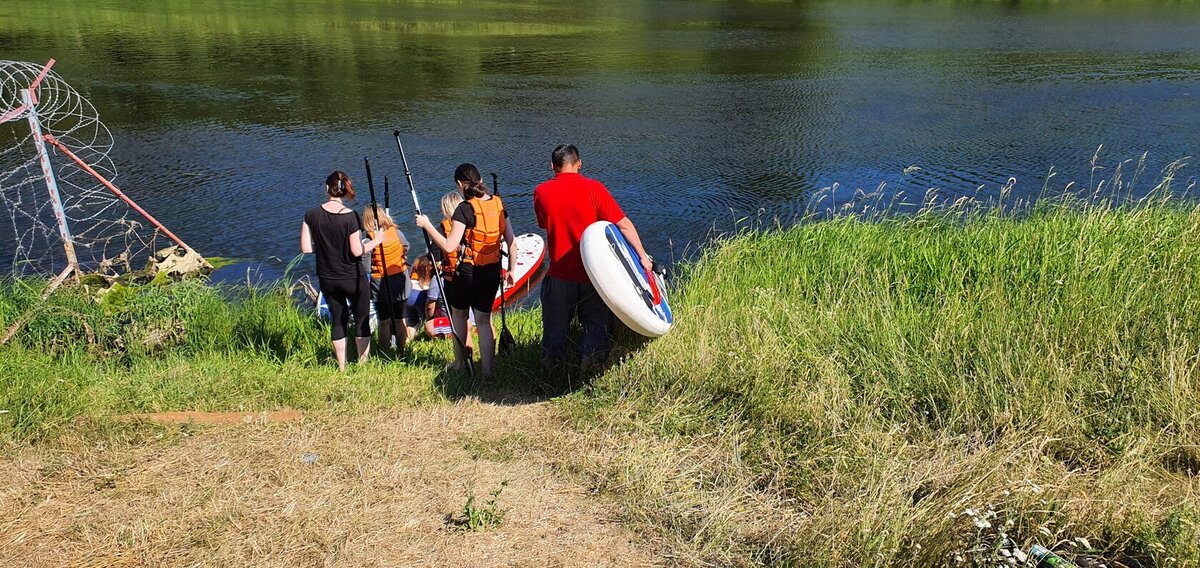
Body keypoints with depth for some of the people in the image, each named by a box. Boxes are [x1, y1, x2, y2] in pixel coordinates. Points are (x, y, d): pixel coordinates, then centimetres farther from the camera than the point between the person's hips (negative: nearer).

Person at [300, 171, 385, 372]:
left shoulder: (312, 214, -7)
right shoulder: (350, 216, -18)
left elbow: (306, 248, -5)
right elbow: (357, 251, -18)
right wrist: (376, 241, -3)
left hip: (327, 279, 4)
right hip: (353, 279, -4)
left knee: (338, 320, 17)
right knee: (362, 319, 13)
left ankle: (342, 366, 23)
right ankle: (363, 362, 20)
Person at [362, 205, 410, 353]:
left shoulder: (369, 238, -16)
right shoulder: (396, 232, -6)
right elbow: (406, 248, 12)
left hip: (381, 285, -3)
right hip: (399, 282, 3)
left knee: (384, 321, 8)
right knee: (399, 319, 12)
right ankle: (401, 351, 19)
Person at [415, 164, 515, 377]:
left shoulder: (464, 209, -17)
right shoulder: (498, 204, 2)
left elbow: (449, 247, -20)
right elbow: (511, 243, 4)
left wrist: (427, 225, -10)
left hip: (467, 272, -4)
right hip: (492, 271, 5)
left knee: (458, 315, 19)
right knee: (484, 320, 12)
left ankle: (460, 363, 30)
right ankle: (487, 369, 8)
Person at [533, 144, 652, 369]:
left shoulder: (541, 192, -3)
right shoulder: (594, 188, -9)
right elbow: (624, 225, -10)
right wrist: (642, 256, -4)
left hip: (559, 275, 2)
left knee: (555, 329, 17)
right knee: (597, 325, 13)